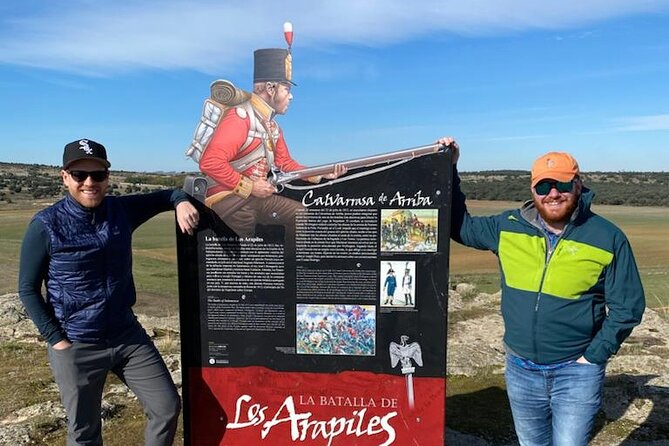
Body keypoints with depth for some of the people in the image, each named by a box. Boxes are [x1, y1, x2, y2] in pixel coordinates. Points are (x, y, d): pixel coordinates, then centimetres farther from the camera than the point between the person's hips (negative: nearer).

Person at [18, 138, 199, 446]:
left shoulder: (121, 210, -2)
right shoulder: (46, 225, -12)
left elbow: (164, 196, 9)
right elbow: (28, 289, -5)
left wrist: (181, 203, -15)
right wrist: (55, 339, -10)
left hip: (127, 335, 4)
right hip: (75, 346, -3)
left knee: (167, 407, 7)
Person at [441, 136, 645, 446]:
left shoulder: (608, 238, -9)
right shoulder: (508, 226, -3)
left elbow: (627, 306, -4)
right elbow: (460, 227, 8)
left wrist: (593, 357, -9)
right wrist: (449, 171, 1)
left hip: (576, 373, -3)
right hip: (520, 370, 3)